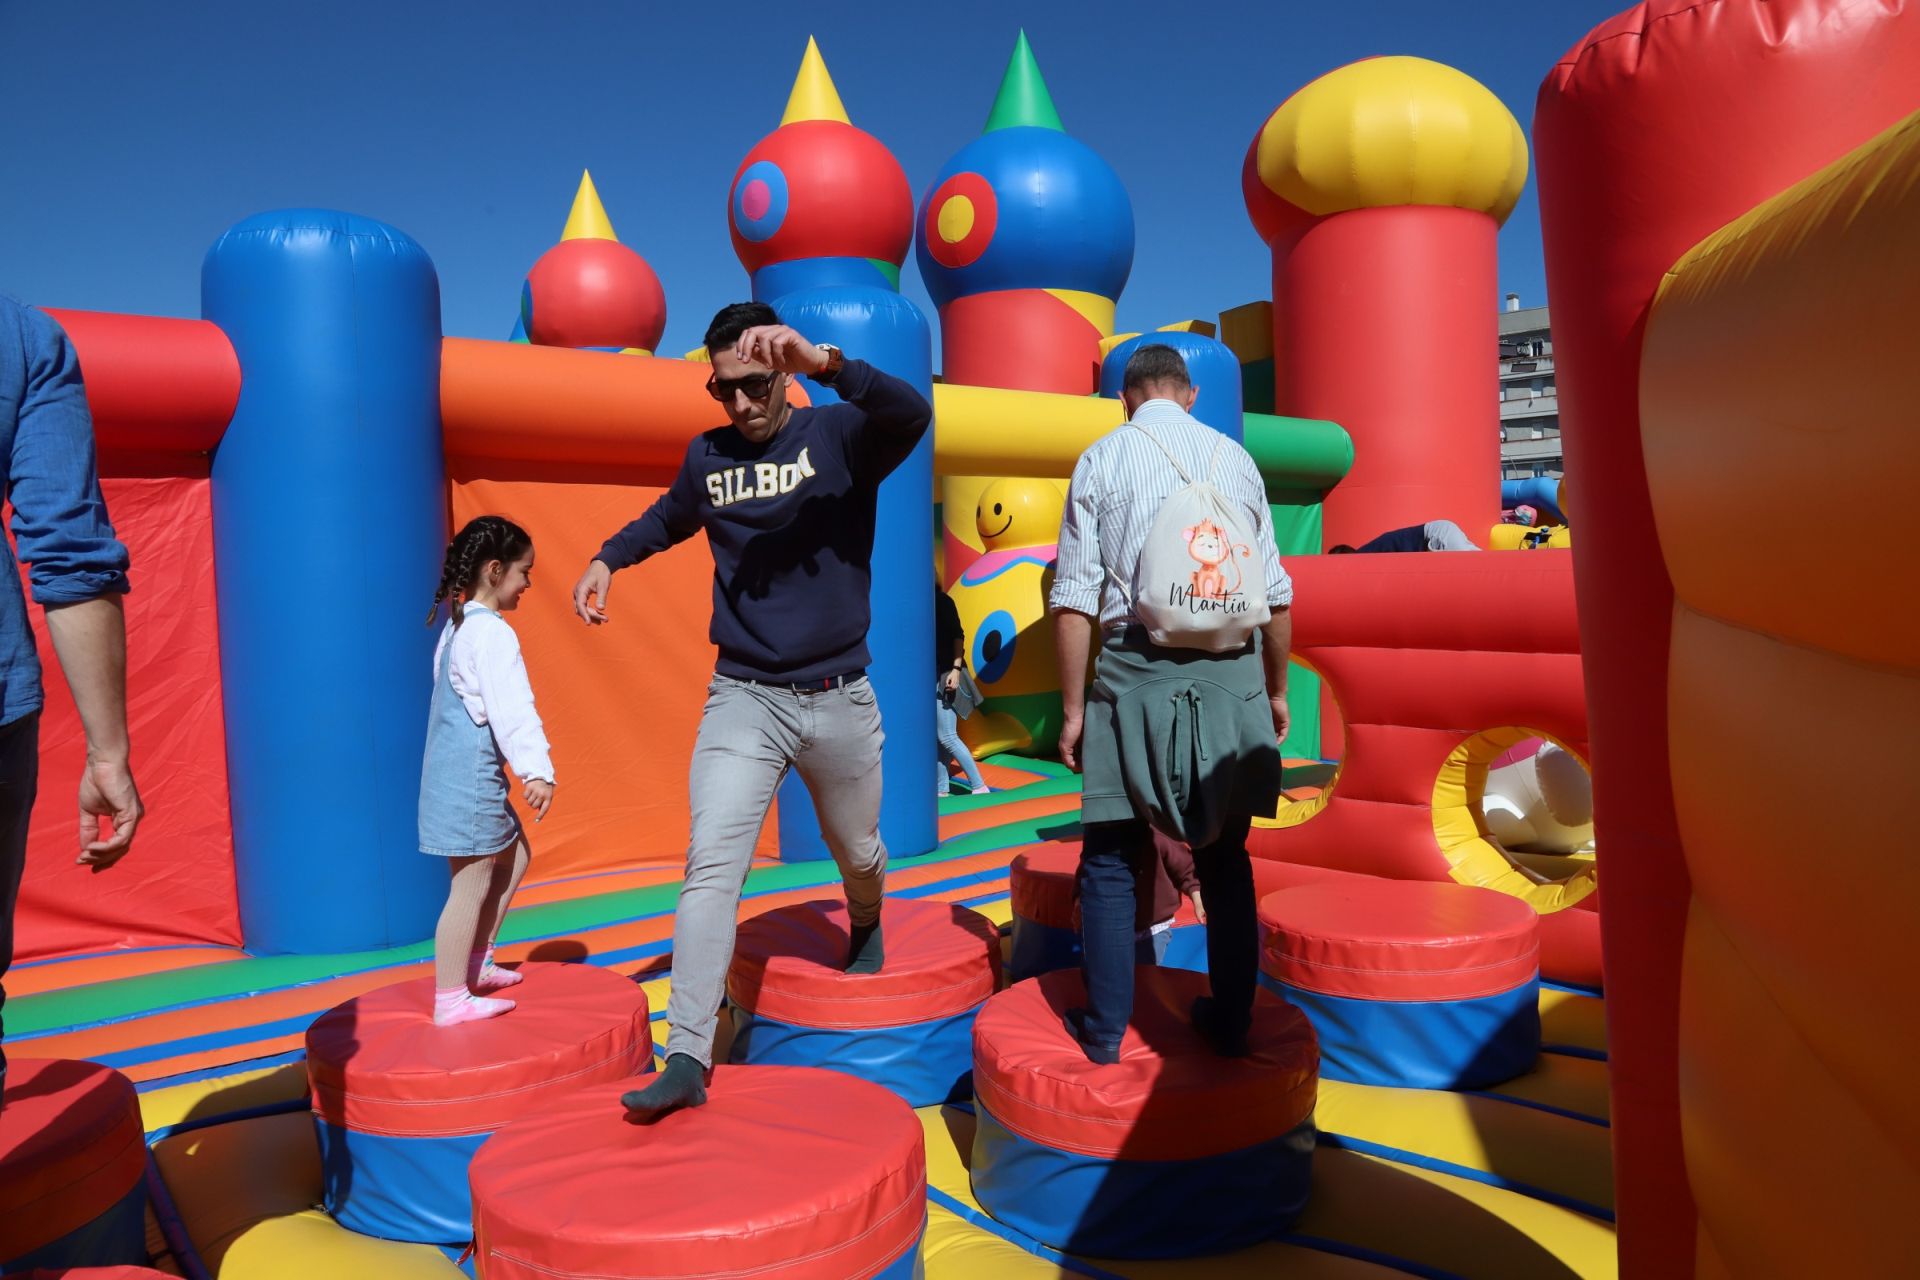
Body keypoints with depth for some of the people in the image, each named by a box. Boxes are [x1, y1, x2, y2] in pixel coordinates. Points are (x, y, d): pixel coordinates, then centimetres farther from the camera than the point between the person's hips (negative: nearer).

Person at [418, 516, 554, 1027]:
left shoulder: (458, 625, 15)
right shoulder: (492, 634, -17)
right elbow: (512, 708, -24)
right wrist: (535, 770, -27)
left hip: (459, 768, 11)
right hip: (471, 773, -11)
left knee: (514, 855, 20)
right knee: (472, 884, -3)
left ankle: (476, 963, 27)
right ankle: (451, 1000, 4)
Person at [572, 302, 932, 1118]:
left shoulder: (839, 436, -6)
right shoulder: (707, 457, 4)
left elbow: (912, 414, -29)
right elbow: (668, 517, 26)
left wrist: (824, 363, -44)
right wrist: (608, 559, 9)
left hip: (839, 699, -1)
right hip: (741, 698, 1)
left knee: (857, 850, 19)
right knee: (711, 864, -12)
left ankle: (866, 928, 54)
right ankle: (687, 1059, -8)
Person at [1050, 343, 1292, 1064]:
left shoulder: (1101, 460, 5)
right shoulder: (1234, 457, 11)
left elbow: (1075, 597, -3)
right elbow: (1276, 593, 9)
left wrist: (1074, 708, 2)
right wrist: (1276, 689, 20)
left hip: (1136, 667, -2)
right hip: (1231, 669, 3)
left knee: (1110, 856, 8)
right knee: (1225, 855, 13)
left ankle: (1104, 1030, 11)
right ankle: (1229, 1023, 20)